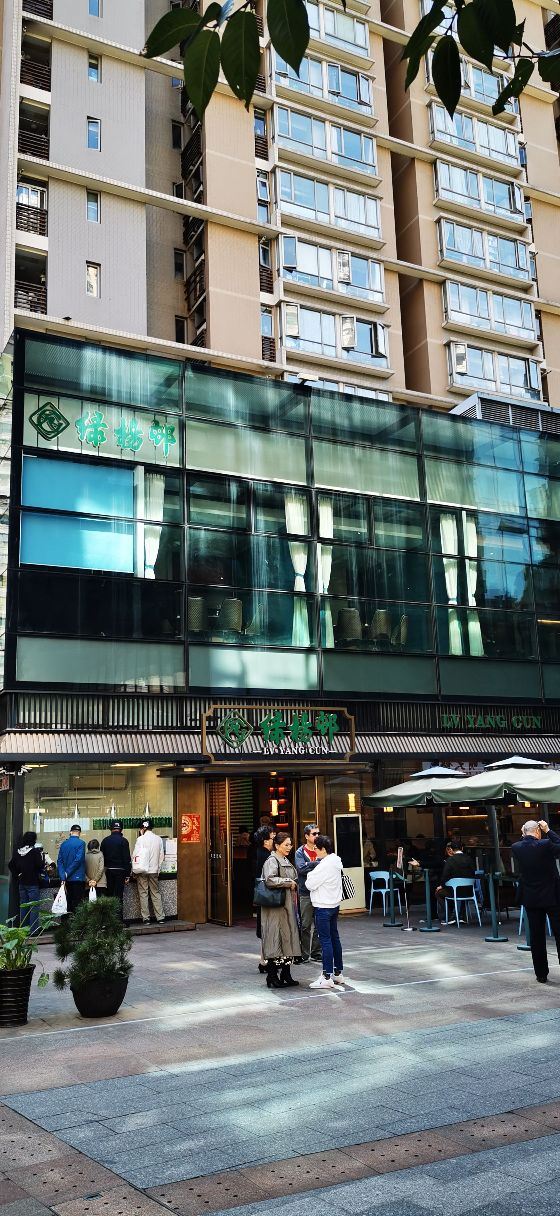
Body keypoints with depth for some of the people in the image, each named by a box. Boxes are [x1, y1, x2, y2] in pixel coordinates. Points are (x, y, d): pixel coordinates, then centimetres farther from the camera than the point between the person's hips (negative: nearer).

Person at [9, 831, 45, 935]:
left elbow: (11, 865, 5)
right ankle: (34, 930, -1)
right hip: (32, 883, -6)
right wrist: (42, 855, -1)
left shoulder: (17, 851, 2)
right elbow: (40, 866, -15)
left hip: (21, 883, 6)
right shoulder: (35, 851, -15)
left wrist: (17, 875, 11)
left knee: (23, 906, 14)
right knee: (34, 907, 0)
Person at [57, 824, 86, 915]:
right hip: (78, 877, -5)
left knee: (69, 900, 14)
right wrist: (67, 873, -10)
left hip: (67, 879, 5)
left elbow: (59, 860, 0)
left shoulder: (64, 843, 5)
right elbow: (78, 860, -17)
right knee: (77, 901, 0)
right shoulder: (81, 843, -10)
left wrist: (63, 876, -6)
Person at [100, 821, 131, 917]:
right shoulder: (123, 841, -8)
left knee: (109, 894, 10)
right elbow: (127, 859, -9)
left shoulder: (105, 840, 5)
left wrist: (104, 869, 15)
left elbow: (102, 857, 8)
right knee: (119, 895, -1)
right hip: (120, 871, -4)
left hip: (108, 871, 4)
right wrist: (127, 874, -5)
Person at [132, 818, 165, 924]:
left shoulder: (141, 839, -9)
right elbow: (161, 856, 7)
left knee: (143, 894, 3)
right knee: (156, 893, 9)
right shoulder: (159, 839, 3)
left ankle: (146, 918, 4)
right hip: (154, 871, 4)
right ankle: (160, 917, 8)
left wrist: (135, 871, -1)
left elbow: (136, 856, -9)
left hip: (142, 871, -3)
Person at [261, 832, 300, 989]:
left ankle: (286, 975, 17)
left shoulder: (286, 861, 18)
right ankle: (272, 977, 0)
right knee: (276, 939, -6)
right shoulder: (272, 861, -11)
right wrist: (289, 882, -18)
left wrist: (293, 885, 13)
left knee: (289, 938, 10)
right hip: (276, 907, -9)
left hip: (288, 905, 9)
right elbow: (270, 880, -27)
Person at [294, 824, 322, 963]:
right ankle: (304, 955, 10)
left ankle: (316, 953, 18)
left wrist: (310, 866, -13)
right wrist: (317, 864, -13)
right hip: (306, 893, -3)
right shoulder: (300, 852, 0)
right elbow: (301, 869, -15)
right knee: (306, 925, 2)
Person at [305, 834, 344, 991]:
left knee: (325, 940, -6)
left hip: (323, 906, -10)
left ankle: (327, 977, -4)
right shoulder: (336, 862, 8)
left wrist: (310, 876, 2)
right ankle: (338, 973, 23)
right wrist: (314, 875, 10)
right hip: (334, 904, 10)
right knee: (334, 938, 15)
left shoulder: (325, 865, -20)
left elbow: (310, 884, -16)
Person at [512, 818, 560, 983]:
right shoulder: (545, 845, -18)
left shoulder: (516, 847, -6)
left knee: (537, 937, 9)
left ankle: (541, 974, 13)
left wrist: (523, 835, 9)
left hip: (531, 899, 3)